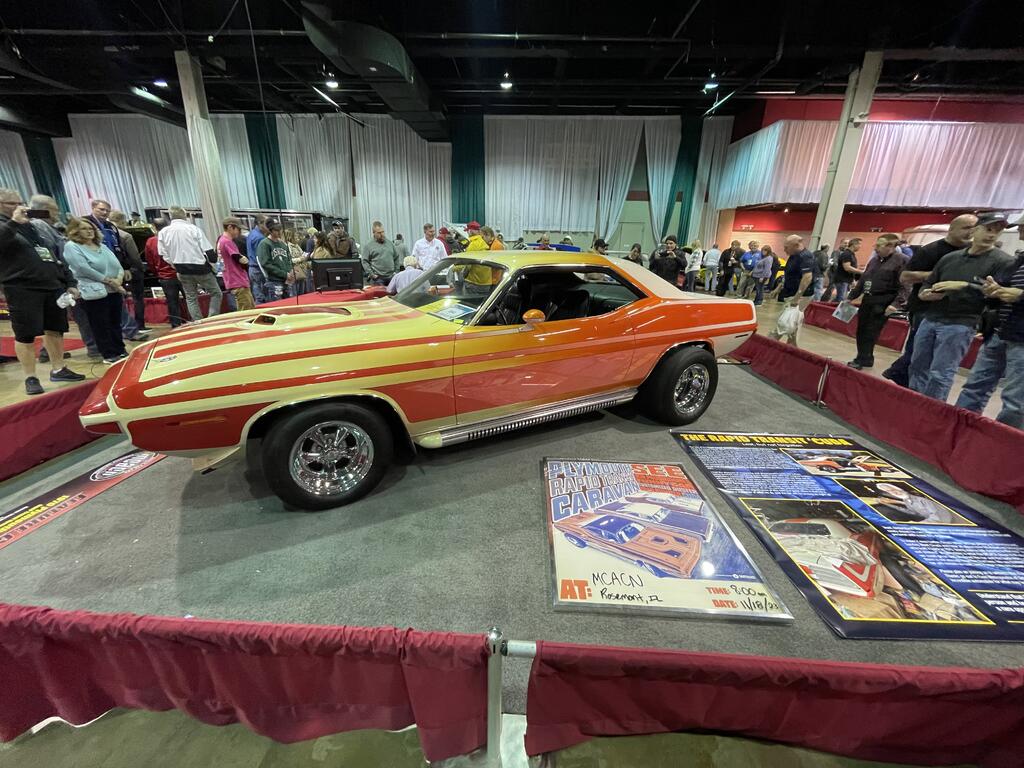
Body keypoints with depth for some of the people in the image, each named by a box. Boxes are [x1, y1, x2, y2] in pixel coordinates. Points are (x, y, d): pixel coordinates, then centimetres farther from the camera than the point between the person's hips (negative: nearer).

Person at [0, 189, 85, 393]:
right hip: (22, 290, -6)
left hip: (53, 286, 6)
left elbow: (55, 256, 21)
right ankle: (30, 378, 5)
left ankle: (58, 369, 22)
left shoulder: (34, 227, 20)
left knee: (55, 329, 10)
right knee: (26, 335, -2)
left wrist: (69, 282, 16)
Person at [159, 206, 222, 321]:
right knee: (216, 293, 9)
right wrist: (213, 258, 10)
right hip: (200, 267, -4)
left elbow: (165, 255, 5)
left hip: (182, 270, 4)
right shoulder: (194, 229, -8)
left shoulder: (163, 232, 2)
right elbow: (208, 250, -10)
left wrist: (177, 266, 18)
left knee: (190, 298, 13)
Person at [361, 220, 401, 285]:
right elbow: (365, 262, -1)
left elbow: (396, 258, 21)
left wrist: (396, 271, 11)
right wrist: (371, 274, -11)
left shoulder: (390, 243, 16)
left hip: (391, 277, 4)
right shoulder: (369, 246, 3)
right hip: (377, 278, -4)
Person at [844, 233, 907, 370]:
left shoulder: (902, 261, -9)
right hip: (867, 300, 7)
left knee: (870, 333, -3)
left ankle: (862, 360, 8)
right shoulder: (874, 260, 13)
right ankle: (864, 359, 22)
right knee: (861, 331, 10)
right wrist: (852, 296, 19)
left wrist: (894, 304, -22)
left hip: (882, 303, -7)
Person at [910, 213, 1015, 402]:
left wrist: (964, 285, -20)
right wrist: (925, 294, -5)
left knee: (940, 374, -6)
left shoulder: (1004, 262, -1)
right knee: (918, 367, 9)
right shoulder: (950, 257, 12)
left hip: (959, 326, -5)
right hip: (929, 320, 5)